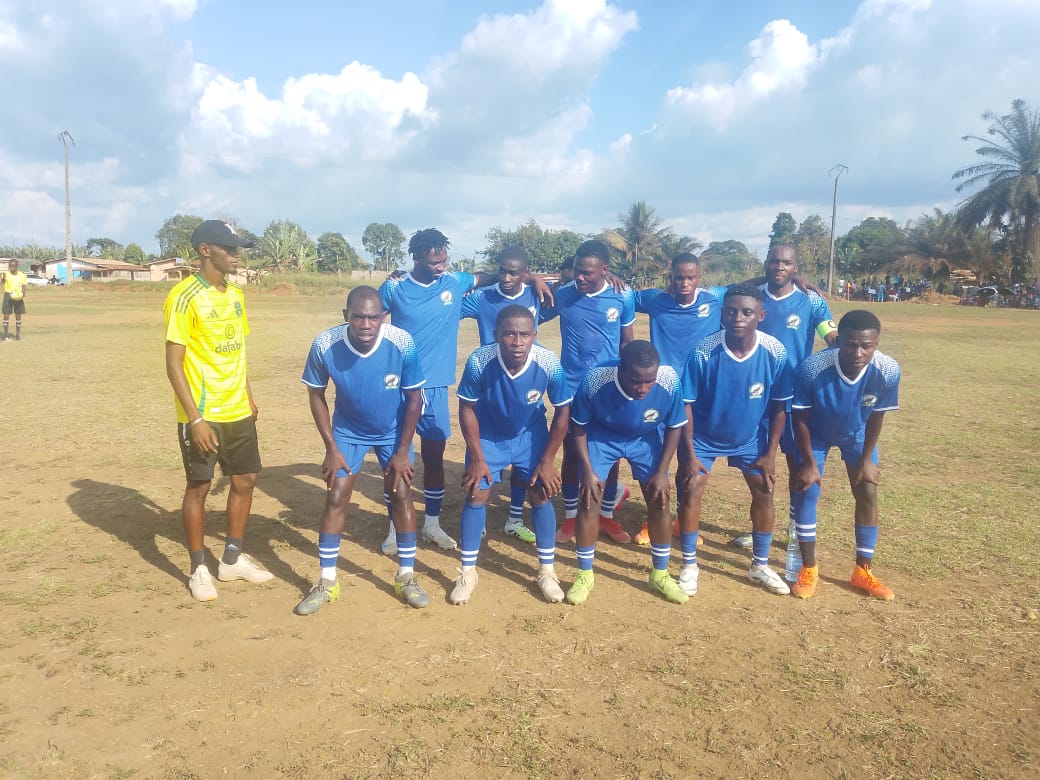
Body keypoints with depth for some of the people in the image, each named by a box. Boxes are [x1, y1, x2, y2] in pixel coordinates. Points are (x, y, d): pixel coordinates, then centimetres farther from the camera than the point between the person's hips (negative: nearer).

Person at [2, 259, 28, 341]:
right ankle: (6, 335, 5)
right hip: (8, 295, -1)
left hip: (18, 297, 1)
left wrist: (23, 295, -16)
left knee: (18, 316, 5)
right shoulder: (6, 274, -3)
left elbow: (24, 287, 3)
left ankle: (18, 335, 13)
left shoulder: (22, 276, 2)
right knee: (6, 316, -2)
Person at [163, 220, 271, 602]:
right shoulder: (185, 297, -14)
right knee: (199, 487, 5)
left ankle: (232, 559, 29)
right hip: (202, 416, -7)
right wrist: (196, 418, -20)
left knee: (245, 480, 12)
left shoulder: (236, 294, 9)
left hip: (238, 412, 7)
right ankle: (198, 569, 21)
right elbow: (174, 363, -16)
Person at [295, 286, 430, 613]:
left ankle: (406, 576, 15)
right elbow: (316, 395, -11)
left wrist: (402, 451, -12)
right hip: (348, 431, 0)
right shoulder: (325, 345, -28)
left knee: (401, 495, -1)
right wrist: (331, 448, -12)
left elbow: (414, 397, -15)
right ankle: (327, 583, 11)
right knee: (335, 498, -2)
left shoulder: (401, 344, -30)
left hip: (393, 431, 0)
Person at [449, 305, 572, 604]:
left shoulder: (549, 364, -31)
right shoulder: (479, 362, -33)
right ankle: (468, 573, 15)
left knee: (541, 496, -1)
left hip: (531, 435, 1)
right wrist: (477, 459, -13)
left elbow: (562, 412, -13)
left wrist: (547, 461, -10)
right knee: (476, 497, -1)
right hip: (488, 435, 0)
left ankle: (547, 571, 17)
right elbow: (467, 409, -16)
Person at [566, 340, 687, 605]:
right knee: (589, 501, -8)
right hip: (601, 436, -1)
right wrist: (588, 471, -18)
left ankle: (660, 575, 20)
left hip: (646, 439, 2)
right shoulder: (595, 381, -37)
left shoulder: (670, 382, -34)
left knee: (659, 503, -1)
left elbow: (674, 427, -13)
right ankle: (585, 575, 11)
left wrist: (661, 472, -12)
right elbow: (579, 427, -17)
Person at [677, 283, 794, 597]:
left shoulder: (775, 353, -22)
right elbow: (687, 404, -18)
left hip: (750, 437, 2)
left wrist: (770, 453, -6)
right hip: (704, 436, -2)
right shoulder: (703, 353, -28)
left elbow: (779, 405, -9)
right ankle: (689, 566, 12)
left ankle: (760, 566, 26)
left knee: (764, 491, 5)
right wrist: (690, 454, -16)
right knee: (690, 491, -8)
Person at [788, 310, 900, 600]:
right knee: (807, 492, -8)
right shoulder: (812, 368, -40)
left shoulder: (888, 371, -34)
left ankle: (864, 571, 18)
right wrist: (809, 462, -16)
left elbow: (876, 417, -15)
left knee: (868, 494, 2)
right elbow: (801, 418, -22)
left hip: (857, 434, 2)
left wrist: (866, 460, -6)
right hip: (816, 434, -2)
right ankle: (808, 569, 8)